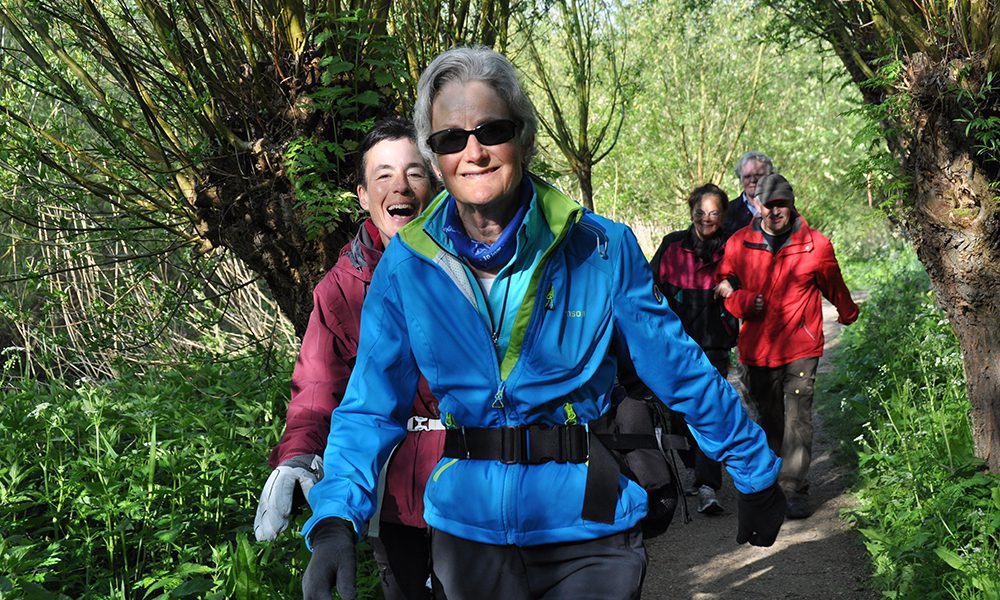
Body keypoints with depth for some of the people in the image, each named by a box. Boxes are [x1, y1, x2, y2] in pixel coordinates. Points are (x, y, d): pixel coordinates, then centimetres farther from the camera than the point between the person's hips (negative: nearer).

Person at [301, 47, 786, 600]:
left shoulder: (602, 249, -9)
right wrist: (334, 521, -18)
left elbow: (681, 371, -2)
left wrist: (757, 475, 5)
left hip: (586, 533, -2)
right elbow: (371, 407, -4)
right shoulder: (406, 264, -6)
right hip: (469, 530, 3)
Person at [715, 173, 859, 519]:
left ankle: (795, 490, -11)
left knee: (797, 418, -11)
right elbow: (724, 283, 11)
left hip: (800, 346, -3)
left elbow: (833, 286, 15)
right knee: (770, 419, 13)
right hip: (757, 346, 3)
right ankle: (775, 480, 27)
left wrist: (848, 314, 30)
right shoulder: (738, 244, 3)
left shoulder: (815, 245, -1)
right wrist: (743, 301, -10)